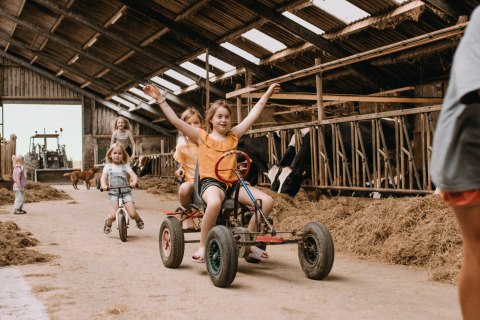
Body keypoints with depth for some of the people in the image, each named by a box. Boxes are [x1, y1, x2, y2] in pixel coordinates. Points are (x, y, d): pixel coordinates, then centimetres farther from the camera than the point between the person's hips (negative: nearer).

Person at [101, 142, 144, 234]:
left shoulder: (125, 166, 10)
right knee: (113, 215, -17)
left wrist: (134, 182, -24)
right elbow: (103, 177, 0)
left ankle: (138, 220, 24)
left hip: (126, 192, 0)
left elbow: (133, 175, -2)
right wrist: (104, 185, -22)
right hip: (113, 193, 0)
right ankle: (108, 223, 19)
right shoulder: (108, 166, 10)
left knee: (132, 214, -13)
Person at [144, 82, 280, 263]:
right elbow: (175, 120, 6)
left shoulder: (233, 136, 20)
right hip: (211, 182, -4)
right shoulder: (201, 137, 11)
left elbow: (252, 116, 24)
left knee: (267, 200, -16)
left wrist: (266, 95, 28)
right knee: (214, 203, -41)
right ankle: (203, 247, -22)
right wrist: (160, 99, 2)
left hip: (233, 183, 5)